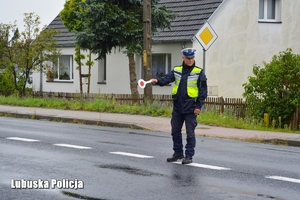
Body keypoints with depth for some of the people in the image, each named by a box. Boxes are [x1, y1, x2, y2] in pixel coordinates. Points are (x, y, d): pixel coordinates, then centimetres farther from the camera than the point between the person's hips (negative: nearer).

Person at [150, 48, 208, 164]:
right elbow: (167, 78, -5)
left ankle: (189, 156, 7)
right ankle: (178, 153, 24)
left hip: (190, 109, -4)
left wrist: (199, 106, -9)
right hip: (177, 107, 5)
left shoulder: (199, 73, -2)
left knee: (190, 133, -1)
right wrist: (158, 81, -27)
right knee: (175, 131, 11)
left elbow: (203, 91, -3)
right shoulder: (176, 70, 9)